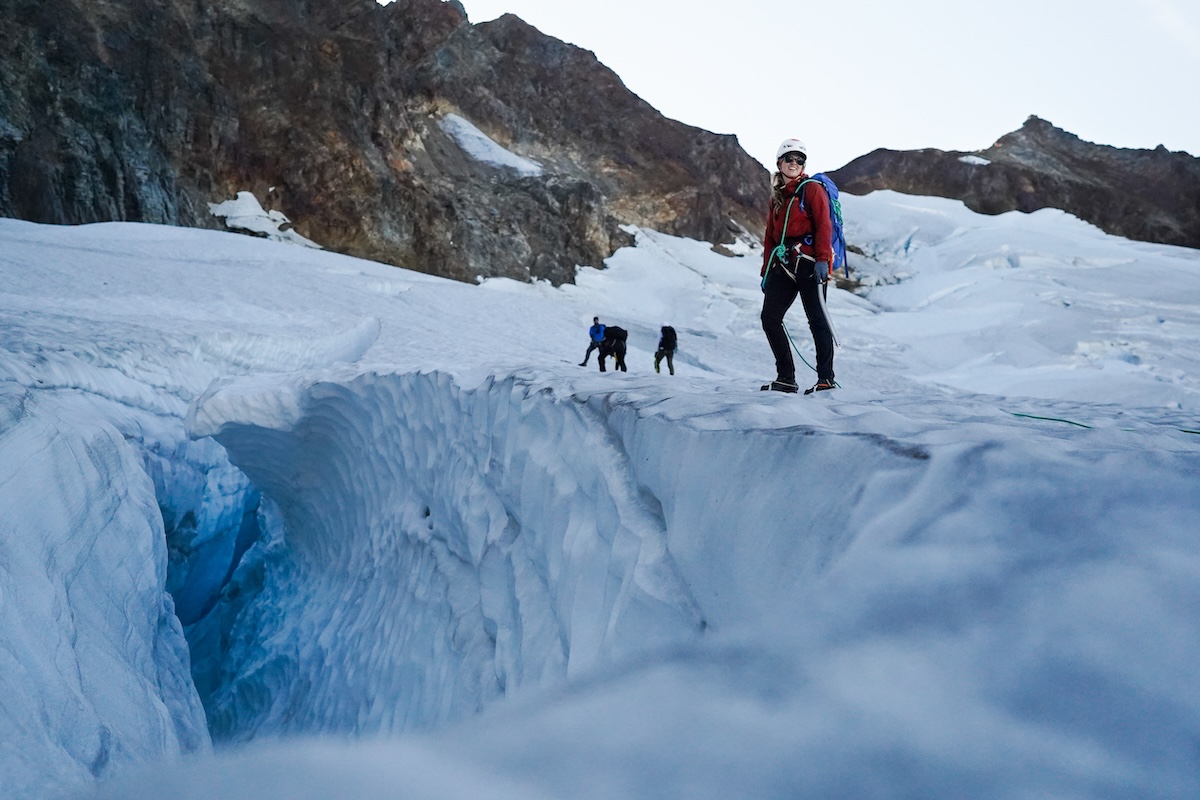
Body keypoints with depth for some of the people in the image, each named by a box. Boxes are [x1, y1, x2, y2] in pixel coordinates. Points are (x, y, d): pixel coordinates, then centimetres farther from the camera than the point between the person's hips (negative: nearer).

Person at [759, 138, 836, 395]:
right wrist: (767, 271, 18)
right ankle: (786, 378, 3)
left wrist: (822, 259, -20)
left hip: (809, 263, -7)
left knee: (817, 320, -6)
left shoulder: (811, 189, 1)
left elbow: (823, 224, -9)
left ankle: (826, 379, -1)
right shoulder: (777, 196, 21)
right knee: (769, 318, -2)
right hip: (784, 265, 7)